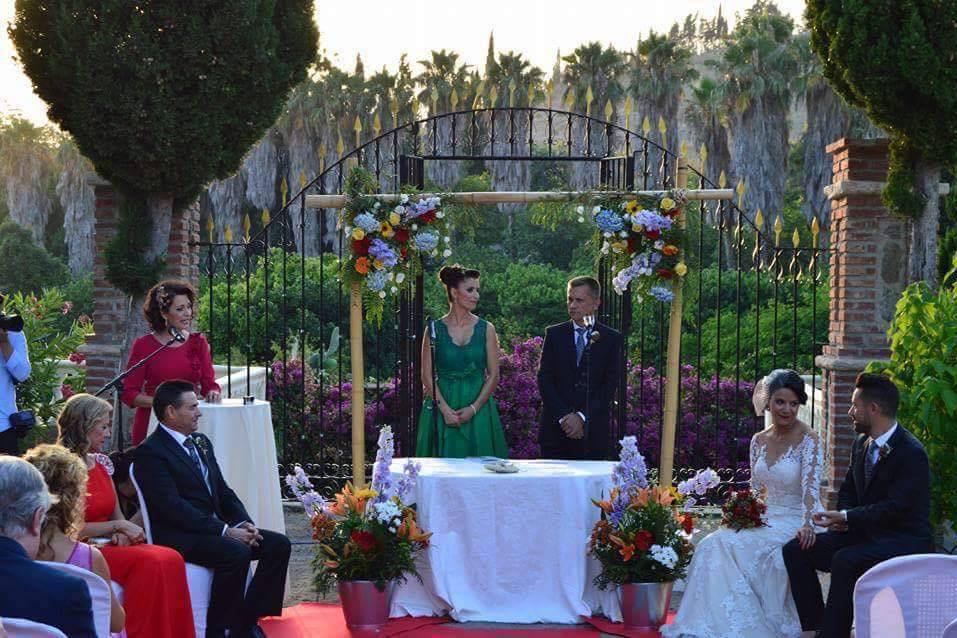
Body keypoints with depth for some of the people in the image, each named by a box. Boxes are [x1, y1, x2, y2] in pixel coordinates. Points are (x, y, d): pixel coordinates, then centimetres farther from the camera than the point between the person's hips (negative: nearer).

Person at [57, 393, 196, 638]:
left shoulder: (101, 462, 15)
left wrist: (121, 533, -3)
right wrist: (117, 526, -10)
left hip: (109, 544, 7)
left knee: (171, 559, -20)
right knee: (148, 562, -30)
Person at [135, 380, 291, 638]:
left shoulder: (201, 442, 18)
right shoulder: (150, 453, -10)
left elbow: (223, 491, 18)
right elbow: (173, 507, -19)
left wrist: (244, 523, -3)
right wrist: (225, 531, -21)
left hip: (215, 527, 9)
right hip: (179, 536, -9)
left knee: (278, 544, -8)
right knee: (236, 553, -33)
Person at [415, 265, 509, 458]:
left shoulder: (486, 329, 4)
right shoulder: (435, 329, 1)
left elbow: (493, 375, 1)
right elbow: (427, 375, -2)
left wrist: (474, 408, -9)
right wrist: (445, 409, -12)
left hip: (478, 410, 1)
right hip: (442, 408, -1)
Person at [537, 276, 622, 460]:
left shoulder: (611, 338, 4)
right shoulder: (554, 334, 9)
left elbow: (610, 385, -2)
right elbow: (544, 380, 2)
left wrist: (582, 417, -11)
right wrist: (564, 416, -9)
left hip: (593, 431, -1)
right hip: (556, 428, 1)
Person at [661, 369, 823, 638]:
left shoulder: (808, 440, -8)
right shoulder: (759, 441, 11)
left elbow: (811, 487, -20)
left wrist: (807, 525, -37)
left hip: (794, 524, -6)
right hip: (766, 520, 6)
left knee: (729, 546, -28)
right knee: (714, 545, -22)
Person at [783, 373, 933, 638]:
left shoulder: (912, 453, -16)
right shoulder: (861, 444, 10)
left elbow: (895, 507, -22)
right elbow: (848, 491, 20)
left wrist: (846, 517, -23)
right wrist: (841, 518, -2)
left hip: (904, 540, -9)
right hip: (865, 533, 9)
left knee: (845, 561, -35)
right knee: (795, 550, -6)